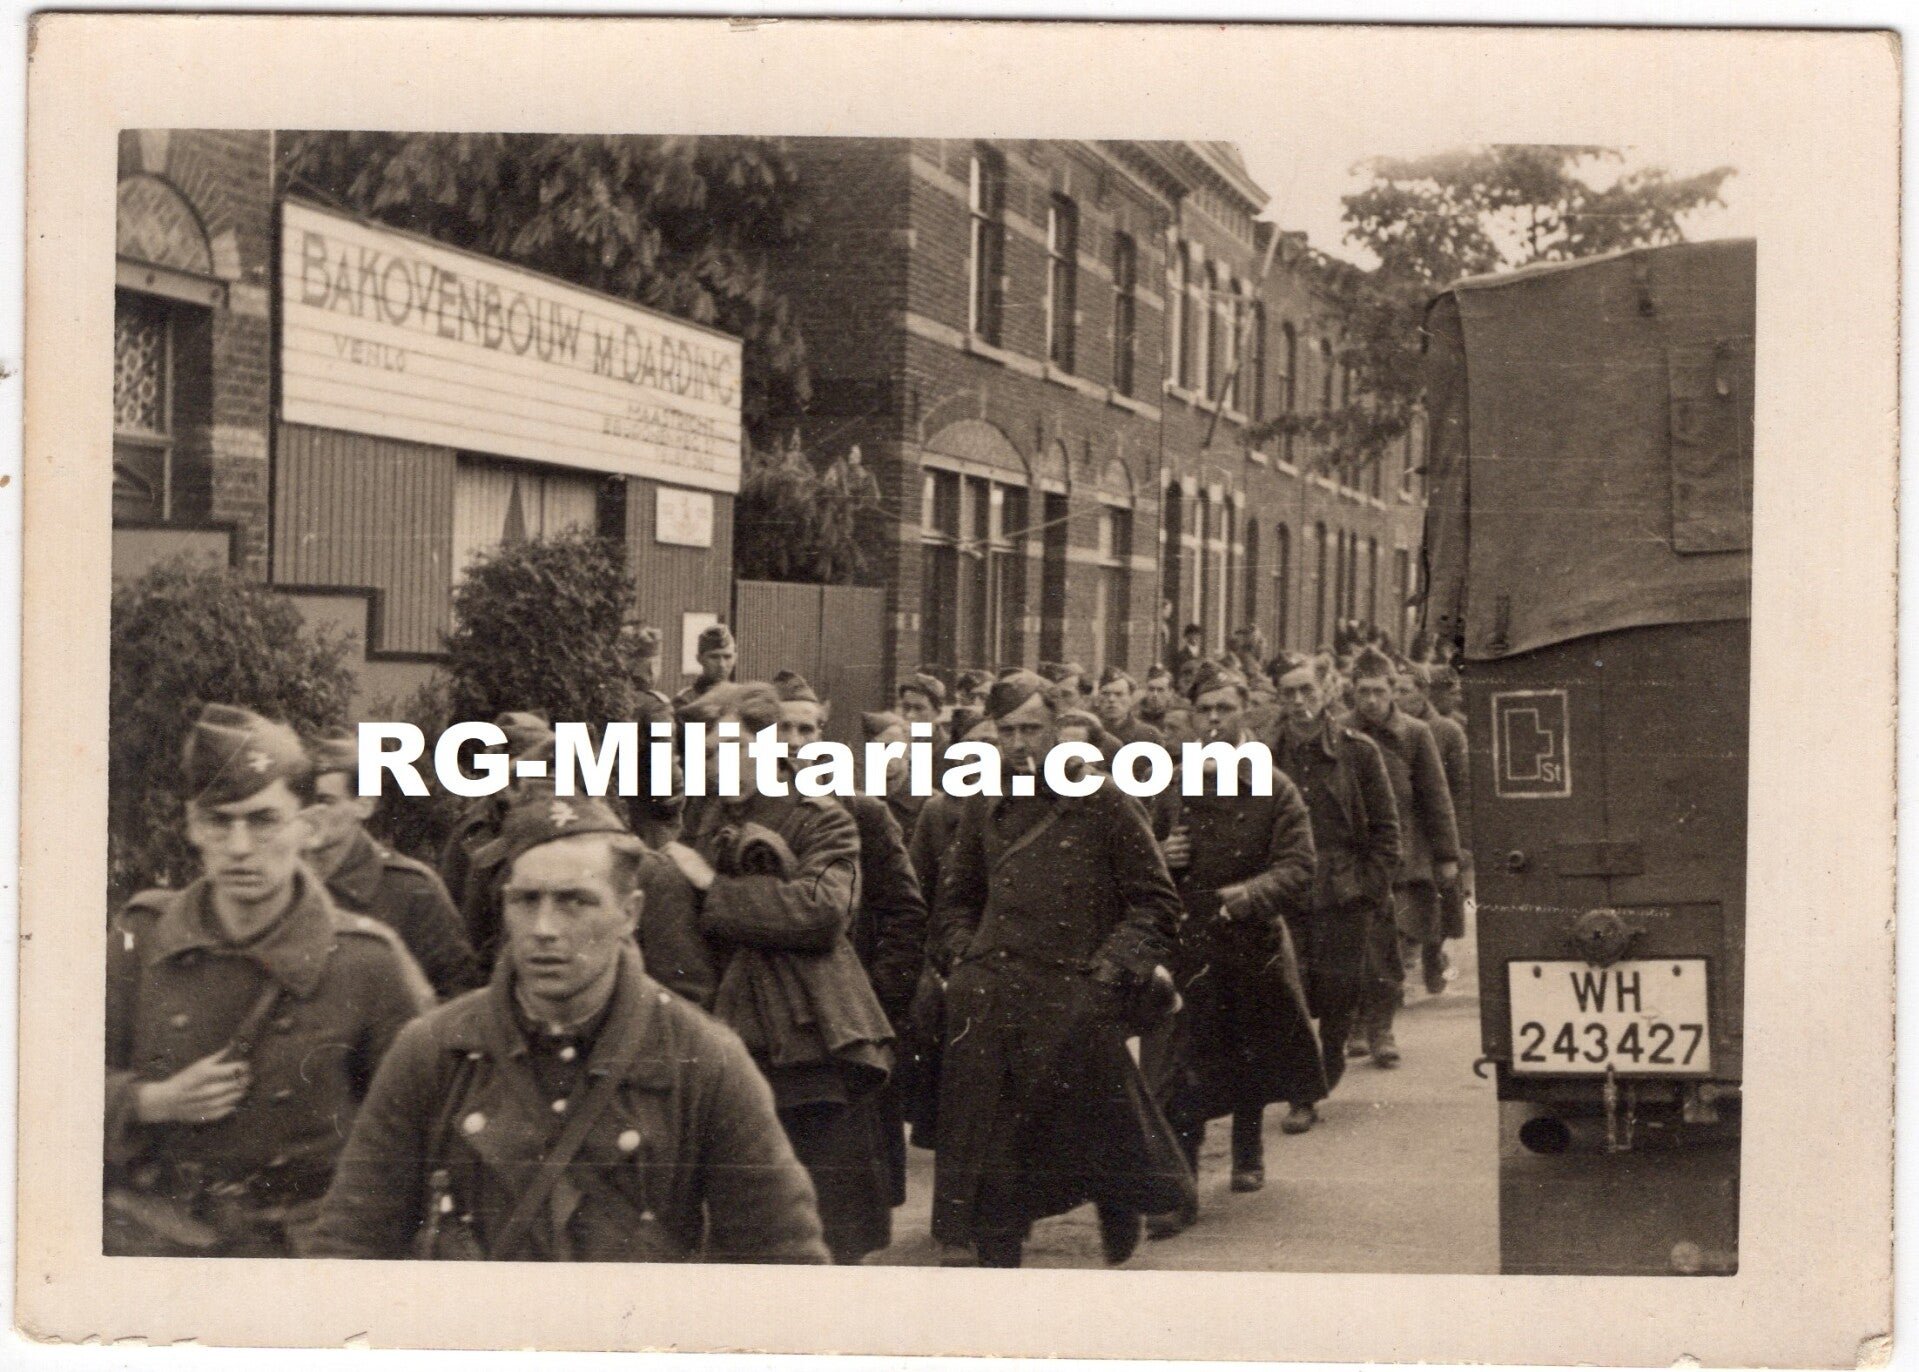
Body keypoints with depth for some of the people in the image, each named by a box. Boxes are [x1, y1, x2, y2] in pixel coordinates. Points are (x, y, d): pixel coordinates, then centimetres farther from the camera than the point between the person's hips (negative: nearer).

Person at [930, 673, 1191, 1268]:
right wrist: (962, 955, 8)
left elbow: (1155, 902, 2)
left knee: (1102, 1146, 2)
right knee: (992, 1151, 2)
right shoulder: (982, 808, 12)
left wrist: (1110, 967, -8)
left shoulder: (1103, 804, -1)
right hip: (988, 1005, 4)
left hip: (1075, 1003, -3)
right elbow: (957, 897, 24)